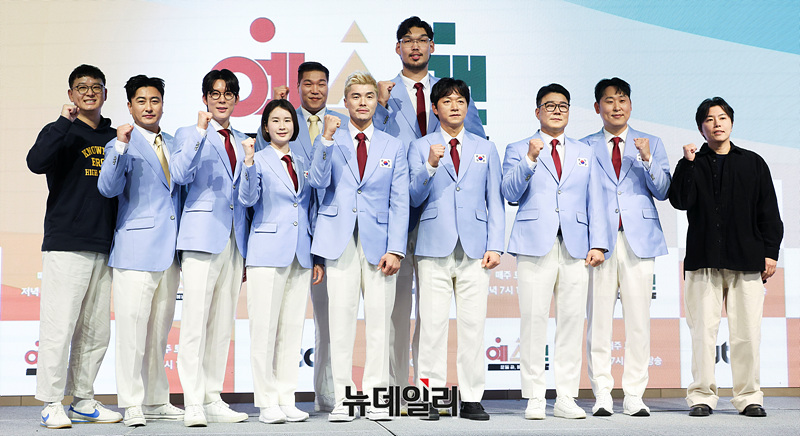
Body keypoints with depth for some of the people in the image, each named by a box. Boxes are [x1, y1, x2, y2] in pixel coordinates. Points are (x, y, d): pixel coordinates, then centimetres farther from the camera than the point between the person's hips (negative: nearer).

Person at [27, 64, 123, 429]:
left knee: (96, 330, 8)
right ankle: (52, 403, 3)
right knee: (59, 326, -6)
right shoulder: (62, 133, 2)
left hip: (104, 248, 5)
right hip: (65, 247, -5)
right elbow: (36, 162, -19)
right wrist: (65, 122, -18)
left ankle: (83, 400, 17)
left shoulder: (114, 138, 16)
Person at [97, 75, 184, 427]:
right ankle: (132, 405, -1)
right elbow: (108, 187, -16)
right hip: (136, 249, -6)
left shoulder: (173, 145, 17)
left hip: (170, 250, 6)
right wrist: (120, 147, -29)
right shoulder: (120, 145, -1)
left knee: (160, 331, 12)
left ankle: (157, 401, 20)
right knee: (132, 328, -7)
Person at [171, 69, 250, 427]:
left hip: (235, 237, 6)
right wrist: (200, 132, -20)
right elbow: (180, 175, -14)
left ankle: (213, 400, 12)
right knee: (195, 322, -10)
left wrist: (249, 221, 16)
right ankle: (193, 405, -9)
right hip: (203, 234, -6)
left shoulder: (242, 141, 20)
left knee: (223, 323, 7)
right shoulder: (189, 134, 5)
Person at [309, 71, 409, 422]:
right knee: (341, 318, -2)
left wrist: (395, 249, -2)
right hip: (339, 240, -1)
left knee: (379, 320, 0)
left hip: (378, 240, 1)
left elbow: (400, 203, 7)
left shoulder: (393, 147, 12)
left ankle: (376, 397, 8)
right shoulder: (329, 140, 11)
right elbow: (318, 180, -5)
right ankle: (343, 399, 4)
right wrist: (327, 138, -15)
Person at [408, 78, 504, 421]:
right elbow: (414, 197, 1)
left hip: (474, 247, 2)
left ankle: (471, 398, 7)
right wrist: (430, 166, -16)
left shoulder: (485, 149, 16)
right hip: (434, 246, -1)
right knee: (433, 323, -3)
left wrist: (495, 246, 3)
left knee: (473, 323, 1)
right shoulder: (420, 147, 10)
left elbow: (495, 200, 13)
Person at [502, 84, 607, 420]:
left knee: (572, 320, 0)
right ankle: (534, 398, 1)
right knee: (533, 320, -6)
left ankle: (566, 398, 6)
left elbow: (594, 201, 15)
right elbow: (510, 194, -2)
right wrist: (530, 160, -14)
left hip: (576, 247, 3)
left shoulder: (584, 153, 20)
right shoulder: (518, 150, 12)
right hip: (535, 245, -3)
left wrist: (597, 243, 4)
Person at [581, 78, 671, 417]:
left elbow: (663, 192, 5)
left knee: (638, 320, -1)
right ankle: (602, 395, 4)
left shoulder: (651, 144, 14)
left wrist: (647, 159, -10)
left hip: (639, 239, 1)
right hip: (599, 240, -1)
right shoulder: (584, 147, 11)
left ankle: (634, 396, 5)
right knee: (599, 319, -2)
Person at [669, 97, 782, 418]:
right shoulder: (692, 164, 11)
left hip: (746, 259, 1)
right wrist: (688, 163, -9)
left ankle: (748, 397, 8)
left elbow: (768, 212, 13)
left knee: (747, 331, -1)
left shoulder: (753, 163, 15)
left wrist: (770, 252, 5)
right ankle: (702, 396, 3)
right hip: (703, 260, -1)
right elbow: (681, 202, -5)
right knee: (703, 330, -4)